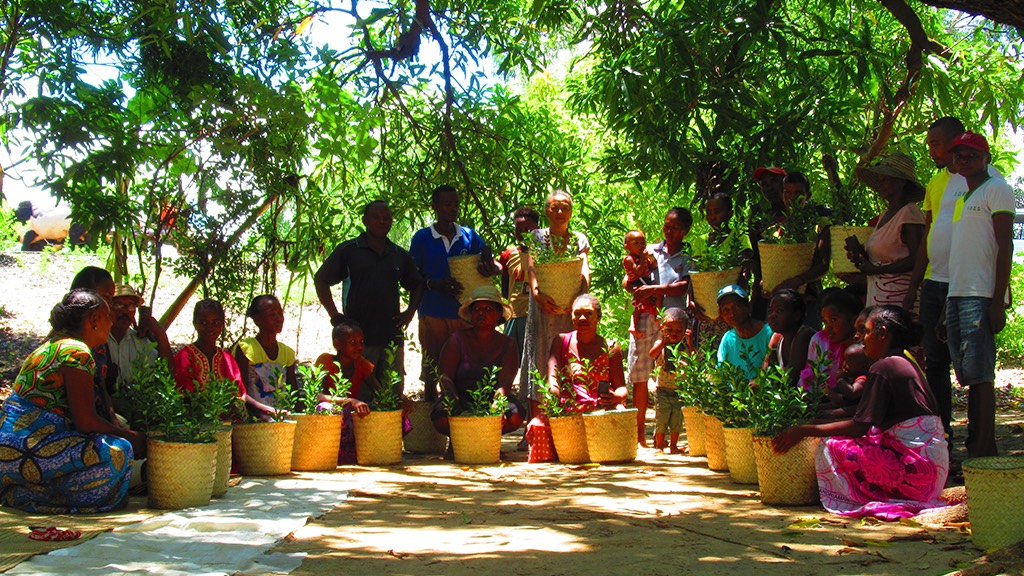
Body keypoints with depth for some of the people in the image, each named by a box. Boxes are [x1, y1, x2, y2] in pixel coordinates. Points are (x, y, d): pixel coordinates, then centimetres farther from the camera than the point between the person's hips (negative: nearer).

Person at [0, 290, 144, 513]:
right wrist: (130, 437, -1)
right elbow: (86, 421, -15)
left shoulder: (52, 345, 20)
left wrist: (121, 430, 14)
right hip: (27, 450, -10)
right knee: (117, 452, -16)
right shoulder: (76, 352, -10)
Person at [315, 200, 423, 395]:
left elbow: (417, 285, 26)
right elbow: (320, 280, 4)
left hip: (393, 337, 4)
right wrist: (335, 316, -2)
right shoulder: (348, 250, 1)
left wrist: (410, 312, 10)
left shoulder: (400, 255, 13)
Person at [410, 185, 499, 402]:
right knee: (431, 372, 2)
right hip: (432, 313, -2)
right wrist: (436, 285, -17)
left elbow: (497, 267, 7)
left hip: (464, 313, 2)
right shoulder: (422, 237, 3)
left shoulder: (469, 236, 9)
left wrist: (488, 265, -18)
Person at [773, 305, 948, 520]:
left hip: (915, 467, -10)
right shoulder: (906, 364, 17)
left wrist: (805, 430, -11)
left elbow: (859, 427, -16)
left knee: (831, 447, -8)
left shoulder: (882, 368, -11)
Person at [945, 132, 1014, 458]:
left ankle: (983, 450, -10)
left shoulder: (996, 190, -1)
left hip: (981, 296, -8)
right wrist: (948, 307, 20)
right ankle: (975, 447, 10)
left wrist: (998, 301, -17)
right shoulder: (962, 198, 23)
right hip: (957, 295, 8)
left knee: (979, 373, -11)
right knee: (967, 375, 6)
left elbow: (1005, 247, -9)